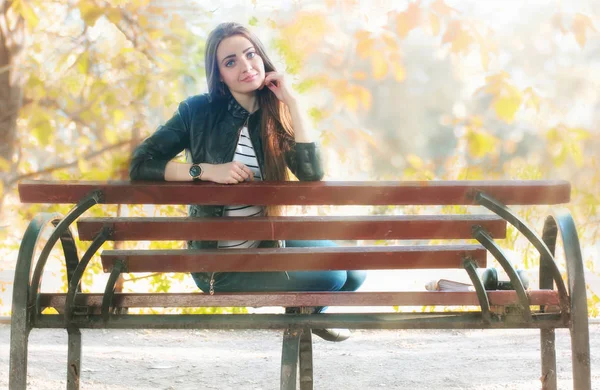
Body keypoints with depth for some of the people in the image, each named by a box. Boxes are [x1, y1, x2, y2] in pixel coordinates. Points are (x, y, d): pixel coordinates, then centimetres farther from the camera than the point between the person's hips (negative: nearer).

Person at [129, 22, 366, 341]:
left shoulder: (275, 117, -1)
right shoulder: (199, 111, -11)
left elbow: (311, 174, -17)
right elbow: (140, 165, -15)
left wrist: (292, 102, -18)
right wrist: (207, 171, -26)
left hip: (268, 243, 5)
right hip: (219, 262, -5)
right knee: (329, 277, -16)